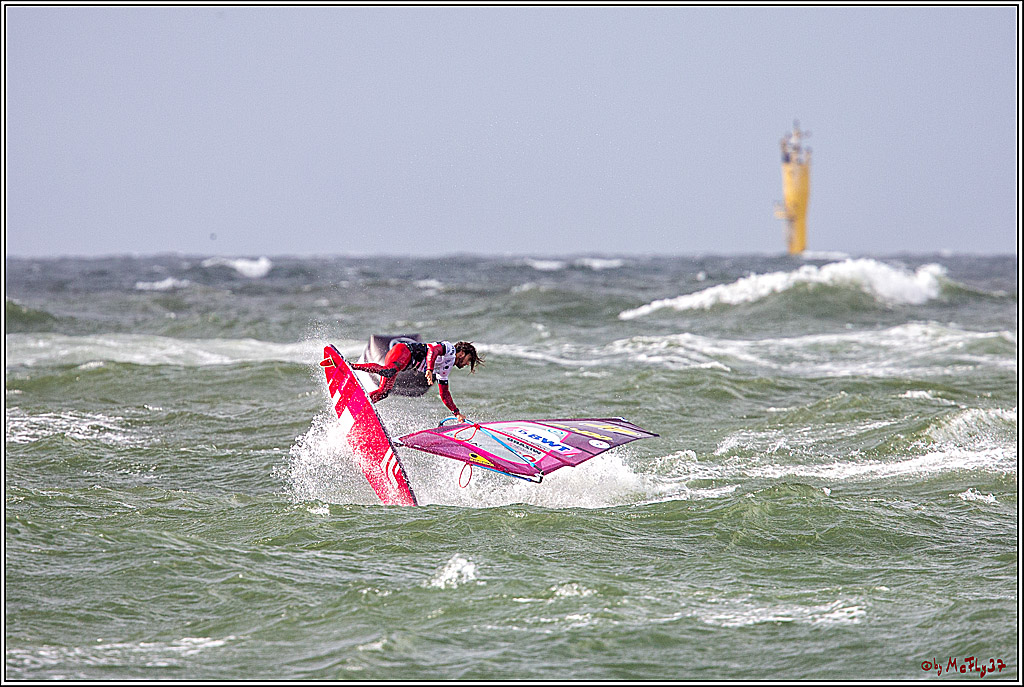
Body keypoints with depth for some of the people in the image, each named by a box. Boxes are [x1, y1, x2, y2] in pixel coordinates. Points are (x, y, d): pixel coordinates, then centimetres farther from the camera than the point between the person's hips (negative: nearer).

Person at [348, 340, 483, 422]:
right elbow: (433, 350, -18)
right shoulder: (449, 348, 3)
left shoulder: (446, 367, 30)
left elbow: (444, 393, 37)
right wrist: (429, 369, -34)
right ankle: (349, 366, -39)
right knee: (388, 371, -37)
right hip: (402, 351, -10)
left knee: (384, 391, -8)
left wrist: (457, 412, 32)